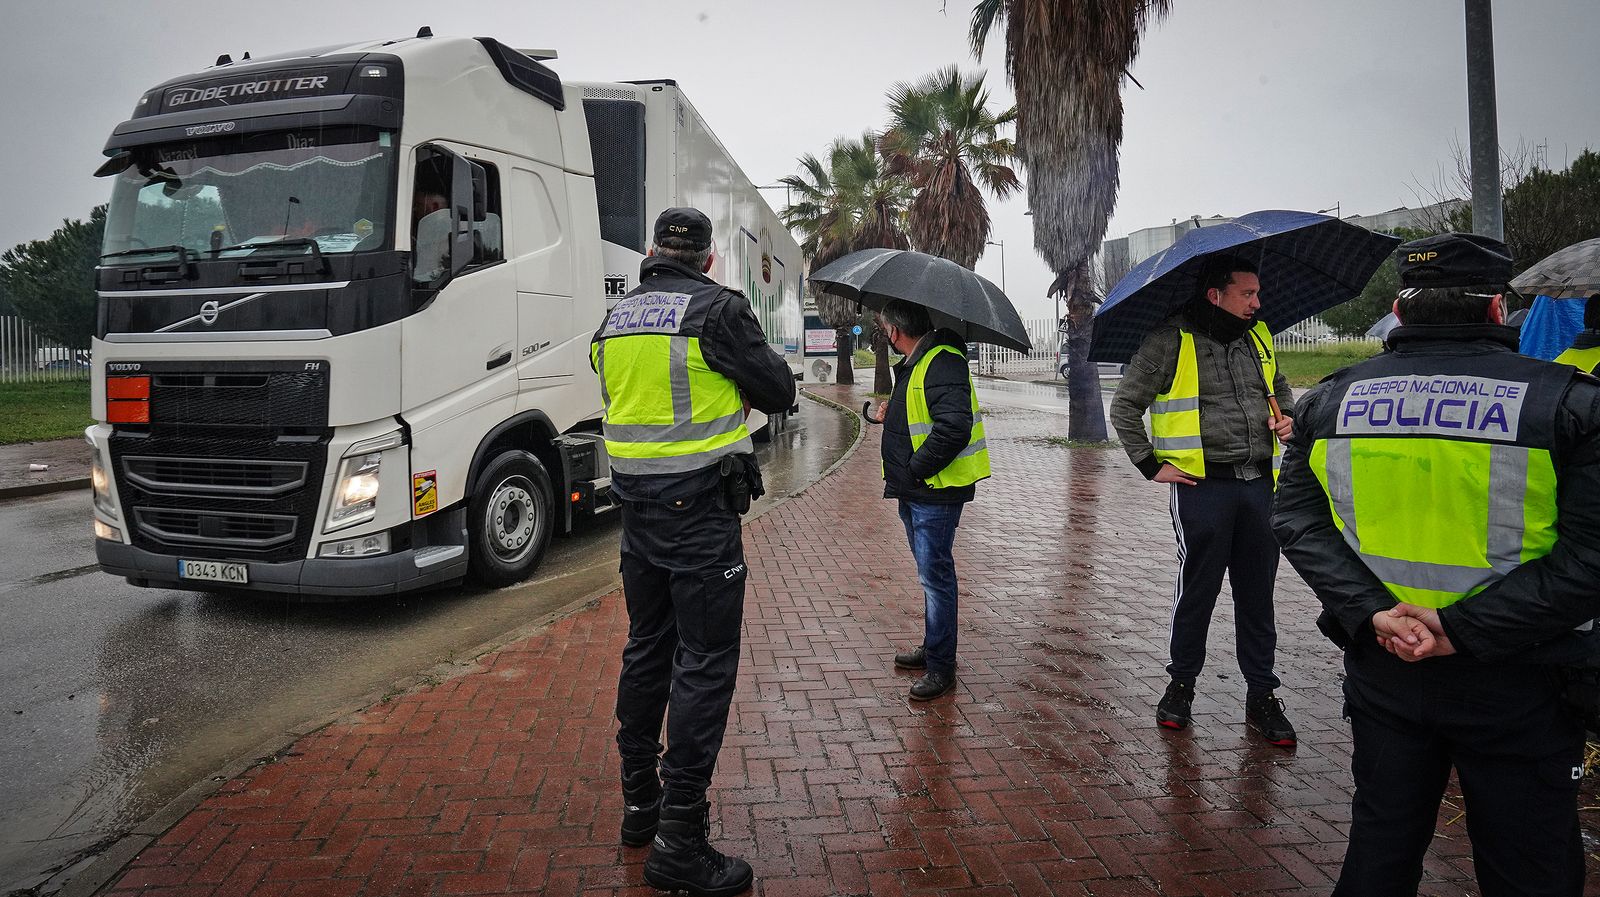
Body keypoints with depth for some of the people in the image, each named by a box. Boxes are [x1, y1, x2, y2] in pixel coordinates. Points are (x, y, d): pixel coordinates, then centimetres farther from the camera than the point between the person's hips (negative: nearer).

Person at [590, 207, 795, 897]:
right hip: (700, 508, -7)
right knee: (704, 664, -2)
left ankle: (639, 802, 31)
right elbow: (779, 392, -4)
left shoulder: (614, 318, 9)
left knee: (646, 649, 18)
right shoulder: (719, 308, -9)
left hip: (636, 506, 7)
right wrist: (740, 382, 17)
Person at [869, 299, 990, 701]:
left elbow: (953, 428, -29)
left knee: (935, 574, -5)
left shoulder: (943, 363, -18)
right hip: (914, 490, 11)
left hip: (935, 492, -11)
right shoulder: (914, 364, 15)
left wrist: (916, 468, -21)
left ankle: (940, 666, 5)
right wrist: (891, 412, 12)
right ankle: (933, 647, 32)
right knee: (930, 572, 19)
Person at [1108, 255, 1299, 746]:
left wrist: (1287, 416, 10)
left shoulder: (1258, 338, 12)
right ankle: (1181, 685, 22)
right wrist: (1151, 465, -7)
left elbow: (1280, 388, 31)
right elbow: (1124, 406, -4)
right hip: (1202, 485, -5)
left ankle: (1262, 696, 21)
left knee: (1257, 594, 10)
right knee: (1197, 590, 4)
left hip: (1259, 484, 5)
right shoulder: (1171, 341, -6)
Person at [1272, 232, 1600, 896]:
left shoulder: (1332, 398, -1)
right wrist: (1465, 629, -18)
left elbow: (1297, 520, -6)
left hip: (1378, 668, 3)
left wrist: (1371, 610, -13)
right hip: (1511, 688, -2)